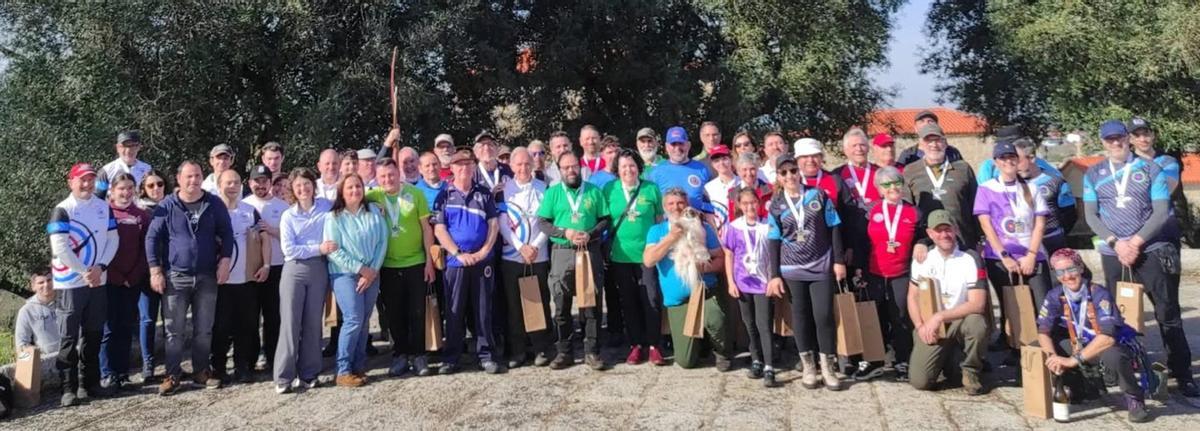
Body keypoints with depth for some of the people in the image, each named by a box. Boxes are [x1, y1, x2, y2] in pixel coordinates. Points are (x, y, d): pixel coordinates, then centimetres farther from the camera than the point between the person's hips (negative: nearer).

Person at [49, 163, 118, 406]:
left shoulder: (104, 207, 9)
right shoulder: (62, 210, -7)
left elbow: (113, 239, 6)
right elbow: (60, 248, -13)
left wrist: (100, 267, -9)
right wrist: (85, 272, -12)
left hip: (98, 281, 5)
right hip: (71, 283, -5)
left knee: (93, 334, 10)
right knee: (69, 337, -3)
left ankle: (90, 382, 19)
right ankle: (69, 388, 2)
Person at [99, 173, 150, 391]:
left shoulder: (142, 215, 8)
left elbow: (145, 248, 5)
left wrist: (134, 276, -6)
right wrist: (118, 277, -9)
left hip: (134, 282, 3)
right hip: (110, 281, -3)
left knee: (126, 328, 7)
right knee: (110, 328, -2)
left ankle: (122, 373, 13)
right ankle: (107, 374, 4)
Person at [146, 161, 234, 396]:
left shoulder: (214, 204, 3)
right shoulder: (167, 206, -2)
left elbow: (227, 234, 8)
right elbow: (152, 238, 0)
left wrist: (225, 260, -4)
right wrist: (155, 270, -6)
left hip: (207, 277, 2)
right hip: (175, 277, -2)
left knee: (204, 329, 9)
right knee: (174, 330, 2)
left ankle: (201, 372, 21)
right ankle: (172, 375, 10)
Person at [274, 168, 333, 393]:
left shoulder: (327, 207, 6)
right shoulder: (288, 216, 4)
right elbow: (288, 249, -6)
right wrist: (319, 248, -13)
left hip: (319, 269, 1)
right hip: (294, 270, -1)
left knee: (313, 322, 5)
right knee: (290, 322, -3)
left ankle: (308, 373, 14)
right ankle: (284, 376, 2)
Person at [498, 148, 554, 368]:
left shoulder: (543, 188, 4)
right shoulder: (504, 190, 3)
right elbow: (503, 223, -2)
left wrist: (535, 246, -9)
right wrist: (521, 247, -11)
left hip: (539, 256, 0)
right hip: (512, 256, 0)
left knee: (540, 303, 3)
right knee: (514, 304, 3)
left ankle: (542, 349, 12)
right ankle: (517, 351, 11)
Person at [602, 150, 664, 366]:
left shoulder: (651, 189, 2)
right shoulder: (609, 189, 3)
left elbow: (660, 218, 8)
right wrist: (607, 245, 1)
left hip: (648, 253, -1)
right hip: (620, 255, 1)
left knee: (652, 299, -2)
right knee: (628, 301, 8)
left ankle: (654, 345, 9)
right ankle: (636, 345, 18)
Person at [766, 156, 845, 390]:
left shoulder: (818, 194, 0)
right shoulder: (775, 205, 2)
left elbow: (834, 228, 2)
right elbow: (774, 241, 3)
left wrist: (839, 260, -2)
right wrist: (774, 275, -1)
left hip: (822, 266, -1)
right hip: (792, 270, 1)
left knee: (824, 315, -5)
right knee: (801, 316, 7)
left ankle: (828, 368, 7)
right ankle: (808, 368, 17)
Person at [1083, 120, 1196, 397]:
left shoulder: (1150, 169, 3)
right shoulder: (1093, 175, 7)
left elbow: (1161, 212, -3)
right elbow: (1091, 216, 2)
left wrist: (1135, 242, -13)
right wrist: (1116, 243, -12)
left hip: (1151, 250, -1)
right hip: (1112, 254, 1)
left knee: (1168, 312, -1)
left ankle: (1182, 373, 6)